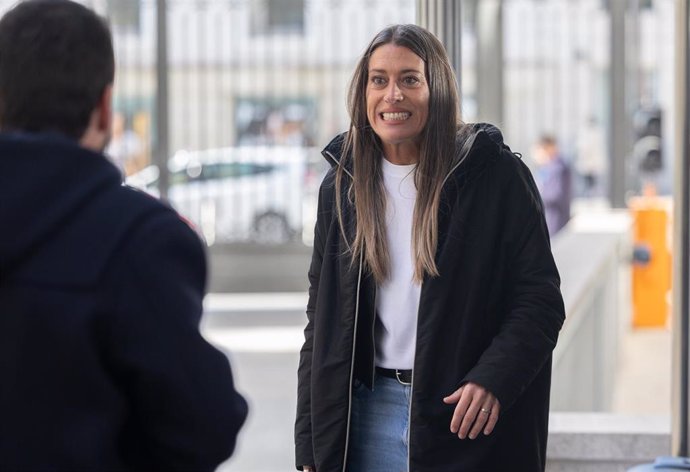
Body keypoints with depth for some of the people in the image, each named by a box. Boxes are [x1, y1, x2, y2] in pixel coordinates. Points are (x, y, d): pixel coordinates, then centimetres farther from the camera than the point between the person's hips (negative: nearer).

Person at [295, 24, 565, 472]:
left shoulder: (496, 175, -5)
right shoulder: (344, 184, 7)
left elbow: (541, 299, -6)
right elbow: (322, 321, 10)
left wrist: (494, 378, -23)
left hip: (469, 420, -3)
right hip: (371, 414, 3)